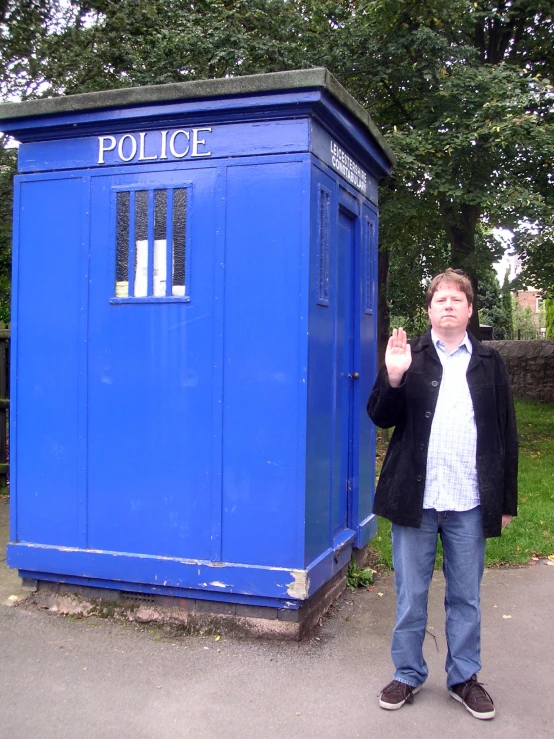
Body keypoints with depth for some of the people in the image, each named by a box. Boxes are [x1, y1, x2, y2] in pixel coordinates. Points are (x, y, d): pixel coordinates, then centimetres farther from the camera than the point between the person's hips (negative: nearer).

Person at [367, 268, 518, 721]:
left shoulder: (489, 362, 6)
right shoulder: (408, 356, 2)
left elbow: (506, 435, 7)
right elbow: (381, 418, -2)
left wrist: (507, 501, 5)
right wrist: (393, 378, -20)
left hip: (470, 503, 1)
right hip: (416, 498, -1)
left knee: (466, 597, 13)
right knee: (410, 595, 11)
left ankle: (464, 677, 30)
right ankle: (408, 675, 27)